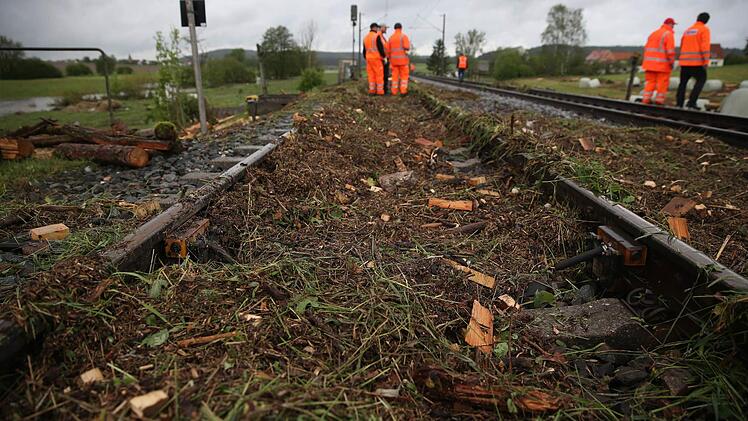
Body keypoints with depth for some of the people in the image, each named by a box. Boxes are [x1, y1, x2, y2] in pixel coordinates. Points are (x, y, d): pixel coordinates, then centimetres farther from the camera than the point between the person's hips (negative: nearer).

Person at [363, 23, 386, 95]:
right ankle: (380, 91, -5)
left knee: (371, 75, 7)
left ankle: (372, 90, 3)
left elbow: (365, 50, 16)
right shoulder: (377, 36, -9)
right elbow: (380, 47, -15)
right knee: (379, 75, -3)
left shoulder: (365, 37, 13)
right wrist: (384, 56, -4)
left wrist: (366, 58, 23)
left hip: (369, 58, 7)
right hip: (377, 58, -7)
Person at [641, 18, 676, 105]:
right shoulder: (668, 34, -6)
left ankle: (646, 98, 3)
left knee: (650, 81, 8)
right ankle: (659, 100, 1)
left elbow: (647, 48, 16)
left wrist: (647, 61, 19)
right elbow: (670, 50, -12)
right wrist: (672, 62, -6)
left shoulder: (653, 33, 17)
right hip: (663, 64, -6)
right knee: (662, 82, 0)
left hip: (650, 63, 6)